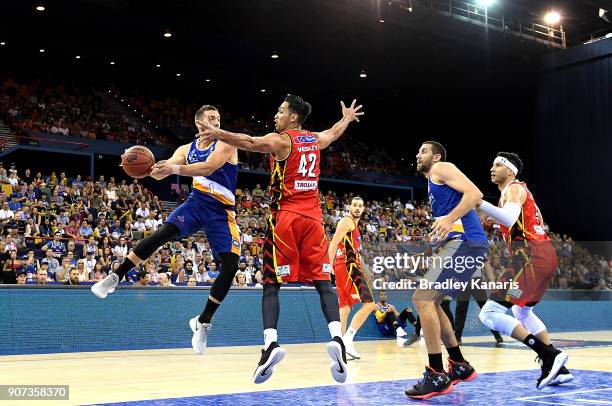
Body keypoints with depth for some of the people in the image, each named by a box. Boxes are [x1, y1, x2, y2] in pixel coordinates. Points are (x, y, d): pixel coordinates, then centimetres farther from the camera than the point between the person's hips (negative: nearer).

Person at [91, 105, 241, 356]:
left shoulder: (226, 143, -6)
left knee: (230, 267, -11)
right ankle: (116, 276, -18)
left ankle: (203, 323, 4)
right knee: (164, 232, -25)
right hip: (196, 203, 2)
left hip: (221, 212, -2)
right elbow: (160, 172, 7)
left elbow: (208, 167, -23)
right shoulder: (187, 149, 9)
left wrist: (175, 168, -34)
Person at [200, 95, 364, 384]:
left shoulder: (280, 140, -2)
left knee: (272, 283, -2)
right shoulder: (315, 140, 17)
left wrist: (219, 134, -29)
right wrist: (347, 118, 59)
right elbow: (334, 132, 40)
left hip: (285, 217, -5)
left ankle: (270, 343, -16)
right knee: (322, 281, 5)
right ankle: (337, 338, -12)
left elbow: (251, 142, -22)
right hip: (313, 217, 5)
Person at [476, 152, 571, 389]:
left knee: (489, 313, -16)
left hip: (531, 257, -10)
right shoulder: (518, 190, 26)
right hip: (545, 254, 11)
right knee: (522, 311, 29)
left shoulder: (514, 189, -5)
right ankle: (558, 369, 26)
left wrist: (479, 203, -33)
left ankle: (549, 355, -21)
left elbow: (509, 218, -26)